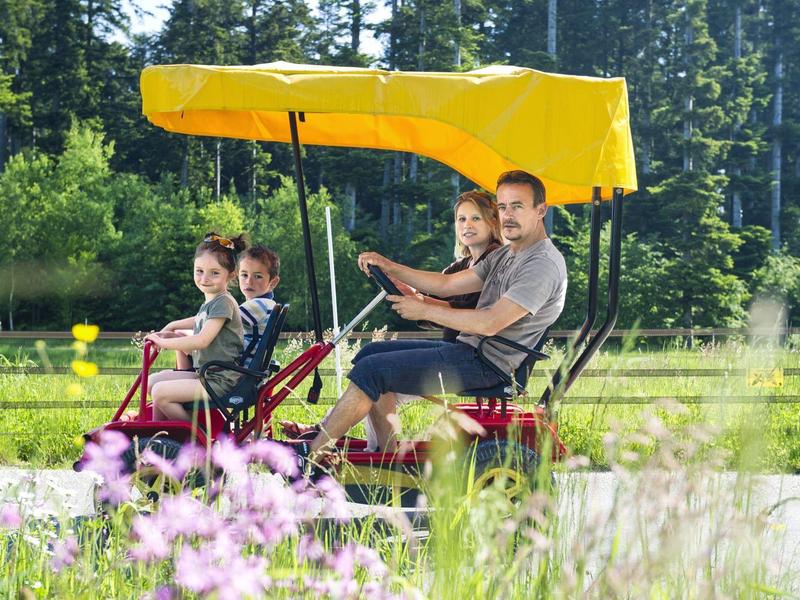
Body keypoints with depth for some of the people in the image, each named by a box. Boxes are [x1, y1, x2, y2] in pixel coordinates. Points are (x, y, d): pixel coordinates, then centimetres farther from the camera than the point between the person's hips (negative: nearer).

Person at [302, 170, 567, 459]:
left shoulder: (544, 264, -17)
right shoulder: (504, 256, 17)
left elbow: (491, 322, -24)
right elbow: (448, 284, 16)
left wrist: (425, 310, -16)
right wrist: (390, 268, 4)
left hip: (485, 365, -11)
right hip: (467, 349, 11)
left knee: (371, 371, -16)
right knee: (372, 352, 11)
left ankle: (310, 455, -10)